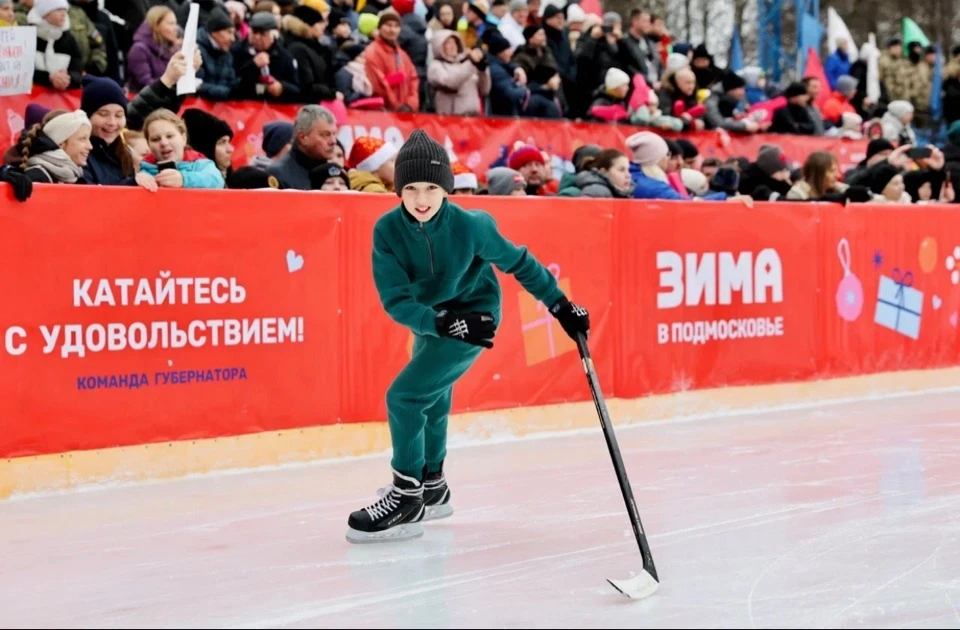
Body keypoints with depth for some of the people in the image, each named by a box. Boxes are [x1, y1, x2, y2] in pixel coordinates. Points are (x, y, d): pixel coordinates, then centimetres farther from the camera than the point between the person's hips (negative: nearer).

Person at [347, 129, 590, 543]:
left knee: (405, 396, -16)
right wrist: (444, 322, -37)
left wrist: (562, 307, -6)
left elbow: (519, 263, -10)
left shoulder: (470, 225, -25)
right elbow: (395, 299, -23)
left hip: (473, 316, -5)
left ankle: (407, 501, -7)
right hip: (429, 320, 5)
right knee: (429, 401, 21)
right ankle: (431, 488, 42)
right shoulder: (387, 230, -19)